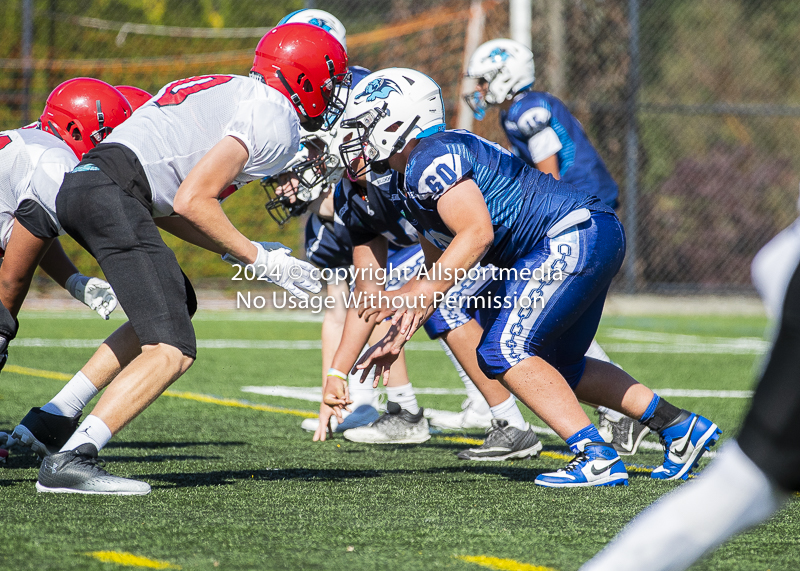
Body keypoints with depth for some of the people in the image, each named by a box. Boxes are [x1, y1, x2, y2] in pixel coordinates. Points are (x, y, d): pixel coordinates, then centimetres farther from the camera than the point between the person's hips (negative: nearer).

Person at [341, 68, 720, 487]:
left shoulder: (431, 159, -13)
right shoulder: (410, 192, 19)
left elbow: (478, 233, -22)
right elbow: (440, 268, 26)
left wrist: (418, 292, -25)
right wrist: (397, 338, 19)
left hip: (576, 236, -11)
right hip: (589, 243, 11)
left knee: (505, 353, -14)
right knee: (557, 367, 20)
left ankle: (598, 459, -17)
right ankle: (680, 428, 23)